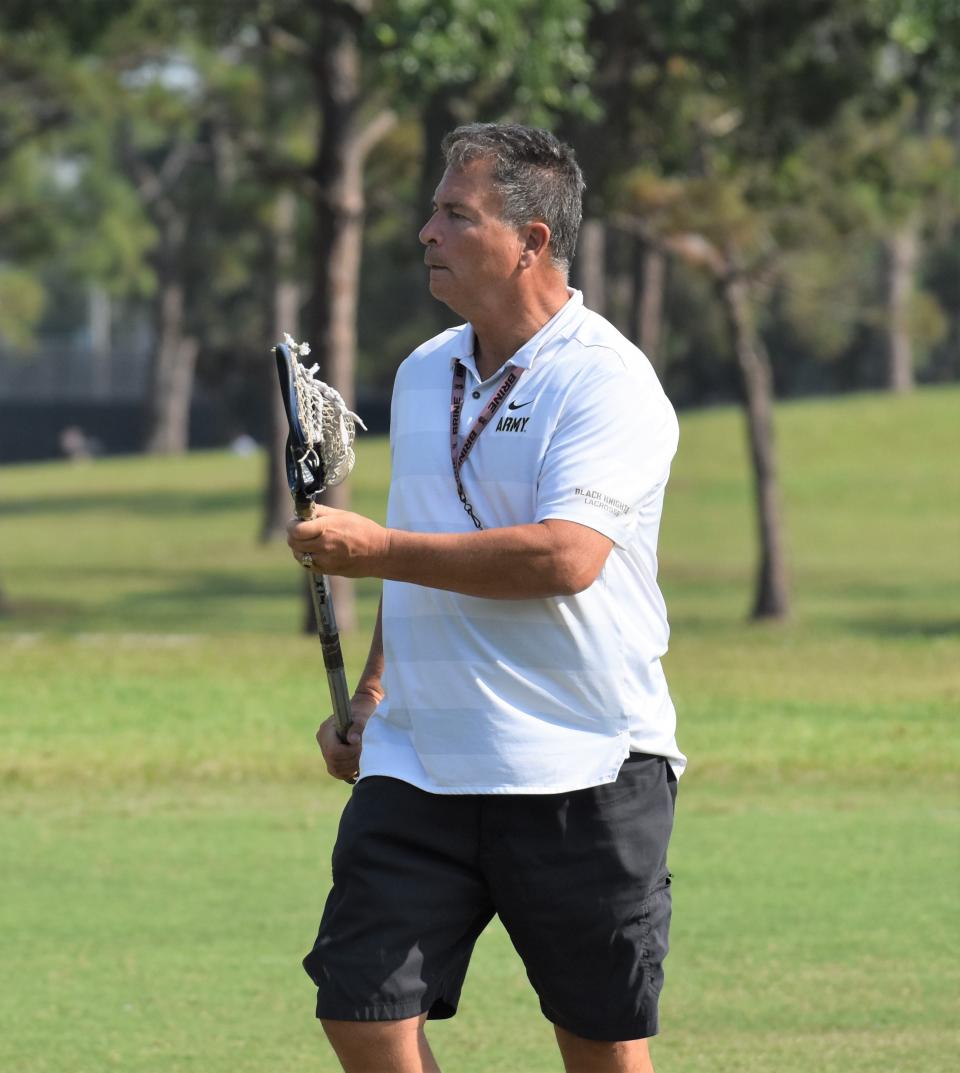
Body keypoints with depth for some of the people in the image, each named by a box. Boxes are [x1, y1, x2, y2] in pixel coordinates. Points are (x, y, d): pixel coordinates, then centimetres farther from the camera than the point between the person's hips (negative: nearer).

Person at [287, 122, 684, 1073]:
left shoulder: (605, 382, -11)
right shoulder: (421, 373, 14)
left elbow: (565, 558, -24)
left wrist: (376, 548, -20)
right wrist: (371, 692, 17)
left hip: (580, 772, -6)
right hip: (417, 768, 6)